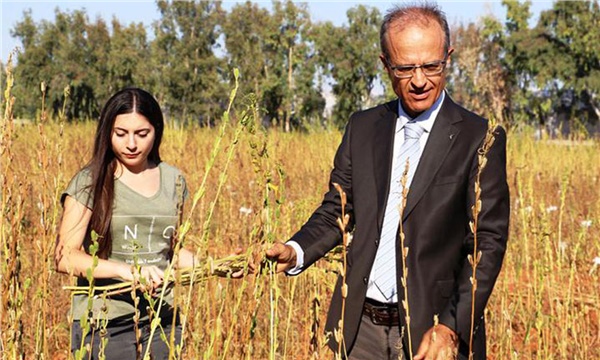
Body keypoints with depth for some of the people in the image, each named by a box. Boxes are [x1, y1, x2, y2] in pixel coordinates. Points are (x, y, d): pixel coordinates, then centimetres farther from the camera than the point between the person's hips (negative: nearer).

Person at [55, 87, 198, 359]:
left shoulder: (173, 180, 8)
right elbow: (64, 257, -13)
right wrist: (127, 270, -26)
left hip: (163, 319, 4)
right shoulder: (91, 182, -5)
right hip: (103, 324, -4)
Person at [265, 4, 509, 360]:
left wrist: (452, 328, -17)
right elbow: (336, 212, 12)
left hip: (432, 331, -3)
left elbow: (489, 242, -8)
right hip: (362, 328, 4)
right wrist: (295, 251, -8)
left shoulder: (480, 138, -6)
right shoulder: (362, 127, 8)